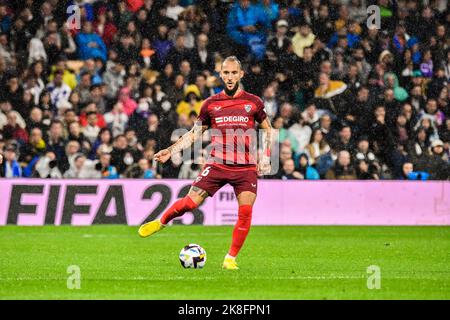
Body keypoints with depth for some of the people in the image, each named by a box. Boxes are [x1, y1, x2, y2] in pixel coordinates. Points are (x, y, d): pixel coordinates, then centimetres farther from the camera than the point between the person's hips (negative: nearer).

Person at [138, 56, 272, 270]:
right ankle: (161, 222, 20)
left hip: (246, 167, 0)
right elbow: (194, 133, 15)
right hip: (217, 163, 0)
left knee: (245, 212, -13)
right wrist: (171, 151, 5)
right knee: (191, 202, -9)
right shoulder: (211, 104, 7)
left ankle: (231, 259, 2)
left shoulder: (253, 102, 5)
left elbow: (268, 130, 16)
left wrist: (265, 156, 3)